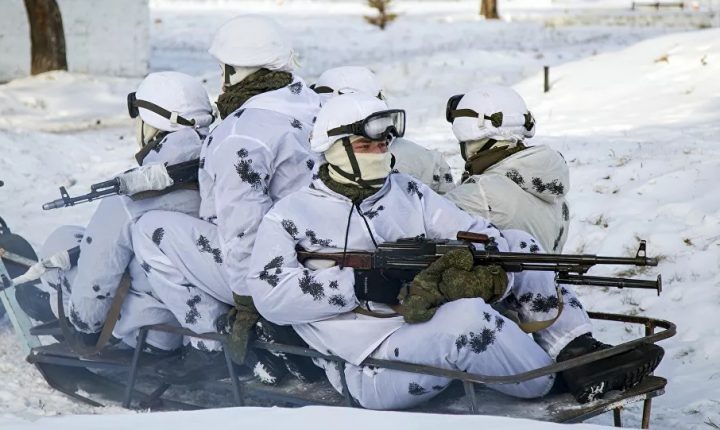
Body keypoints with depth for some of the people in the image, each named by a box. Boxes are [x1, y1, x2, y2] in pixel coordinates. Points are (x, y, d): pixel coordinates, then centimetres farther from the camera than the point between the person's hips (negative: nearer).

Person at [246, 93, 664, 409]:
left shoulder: (409, 193, 17)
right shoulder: (291, 216, 2)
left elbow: (481, 233, 9)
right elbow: (270, 295, -11)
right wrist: (363, 283, -16)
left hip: (439, 335, 6)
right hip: (376, 365, -6)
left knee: (518, 243, -3)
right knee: (468, 315, -34)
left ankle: (578, 350, -12)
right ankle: (568, 381, -17)